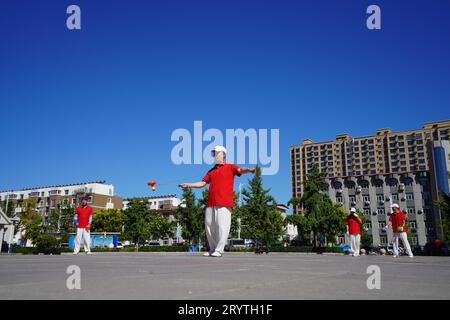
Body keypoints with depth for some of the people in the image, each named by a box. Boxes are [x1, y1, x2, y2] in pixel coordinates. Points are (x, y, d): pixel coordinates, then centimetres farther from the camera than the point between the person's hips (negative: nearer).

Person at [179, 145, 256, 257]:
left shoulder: (230, 167, 9)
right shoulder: (211, 171, 25)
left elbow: (240, 170, -11)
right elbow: (202, 183, 21)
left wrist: (249, 170, -33)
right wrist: (188, 185, 10)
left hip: (224, 202, -6)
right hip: (210, 202, 6)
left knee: (222, 226, -9)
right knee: (209, 225, 6)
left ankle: (219, 250, -3)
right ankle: (212, 249, 17)